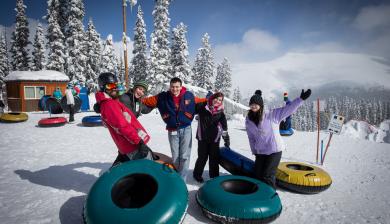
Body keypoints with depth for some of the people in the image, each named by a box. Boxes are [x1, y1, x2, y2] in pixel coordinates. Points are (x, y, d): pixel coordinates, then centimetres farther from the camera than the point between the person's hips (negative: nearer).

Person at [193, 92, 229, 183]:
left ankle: (214, 176, 26)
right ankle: (197, 174, 28)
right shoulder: (202, 106, -7)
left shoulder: (220, 112, -1)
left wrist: (226, 138, 3)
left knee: (214, 158, 9)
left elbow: (224, 127, 3)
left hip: (214, 138, 2)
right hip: (203, 137, -2)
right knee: (202, 157, 5)